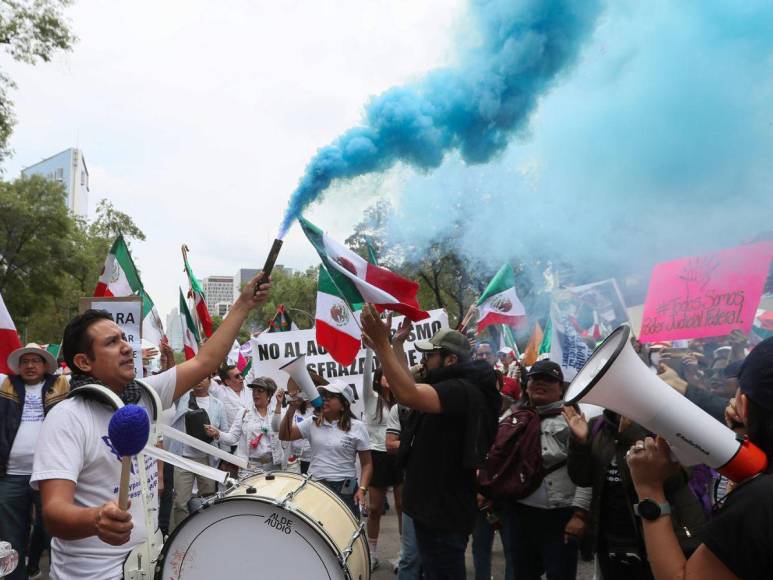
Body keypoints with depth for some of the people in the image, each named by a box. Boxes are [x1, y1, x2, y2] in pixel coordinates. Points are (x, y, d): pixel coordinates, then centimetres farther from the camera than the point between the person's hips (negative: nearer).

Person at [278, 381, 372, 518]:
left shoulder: (356, 427, -4)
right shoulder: (311, 423, 5)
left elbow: (367, 463, -1)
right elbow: (284, 436, 0)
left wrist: (362, 489, -14)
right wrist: (292, 409, -10)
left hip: (345, 488, -3)